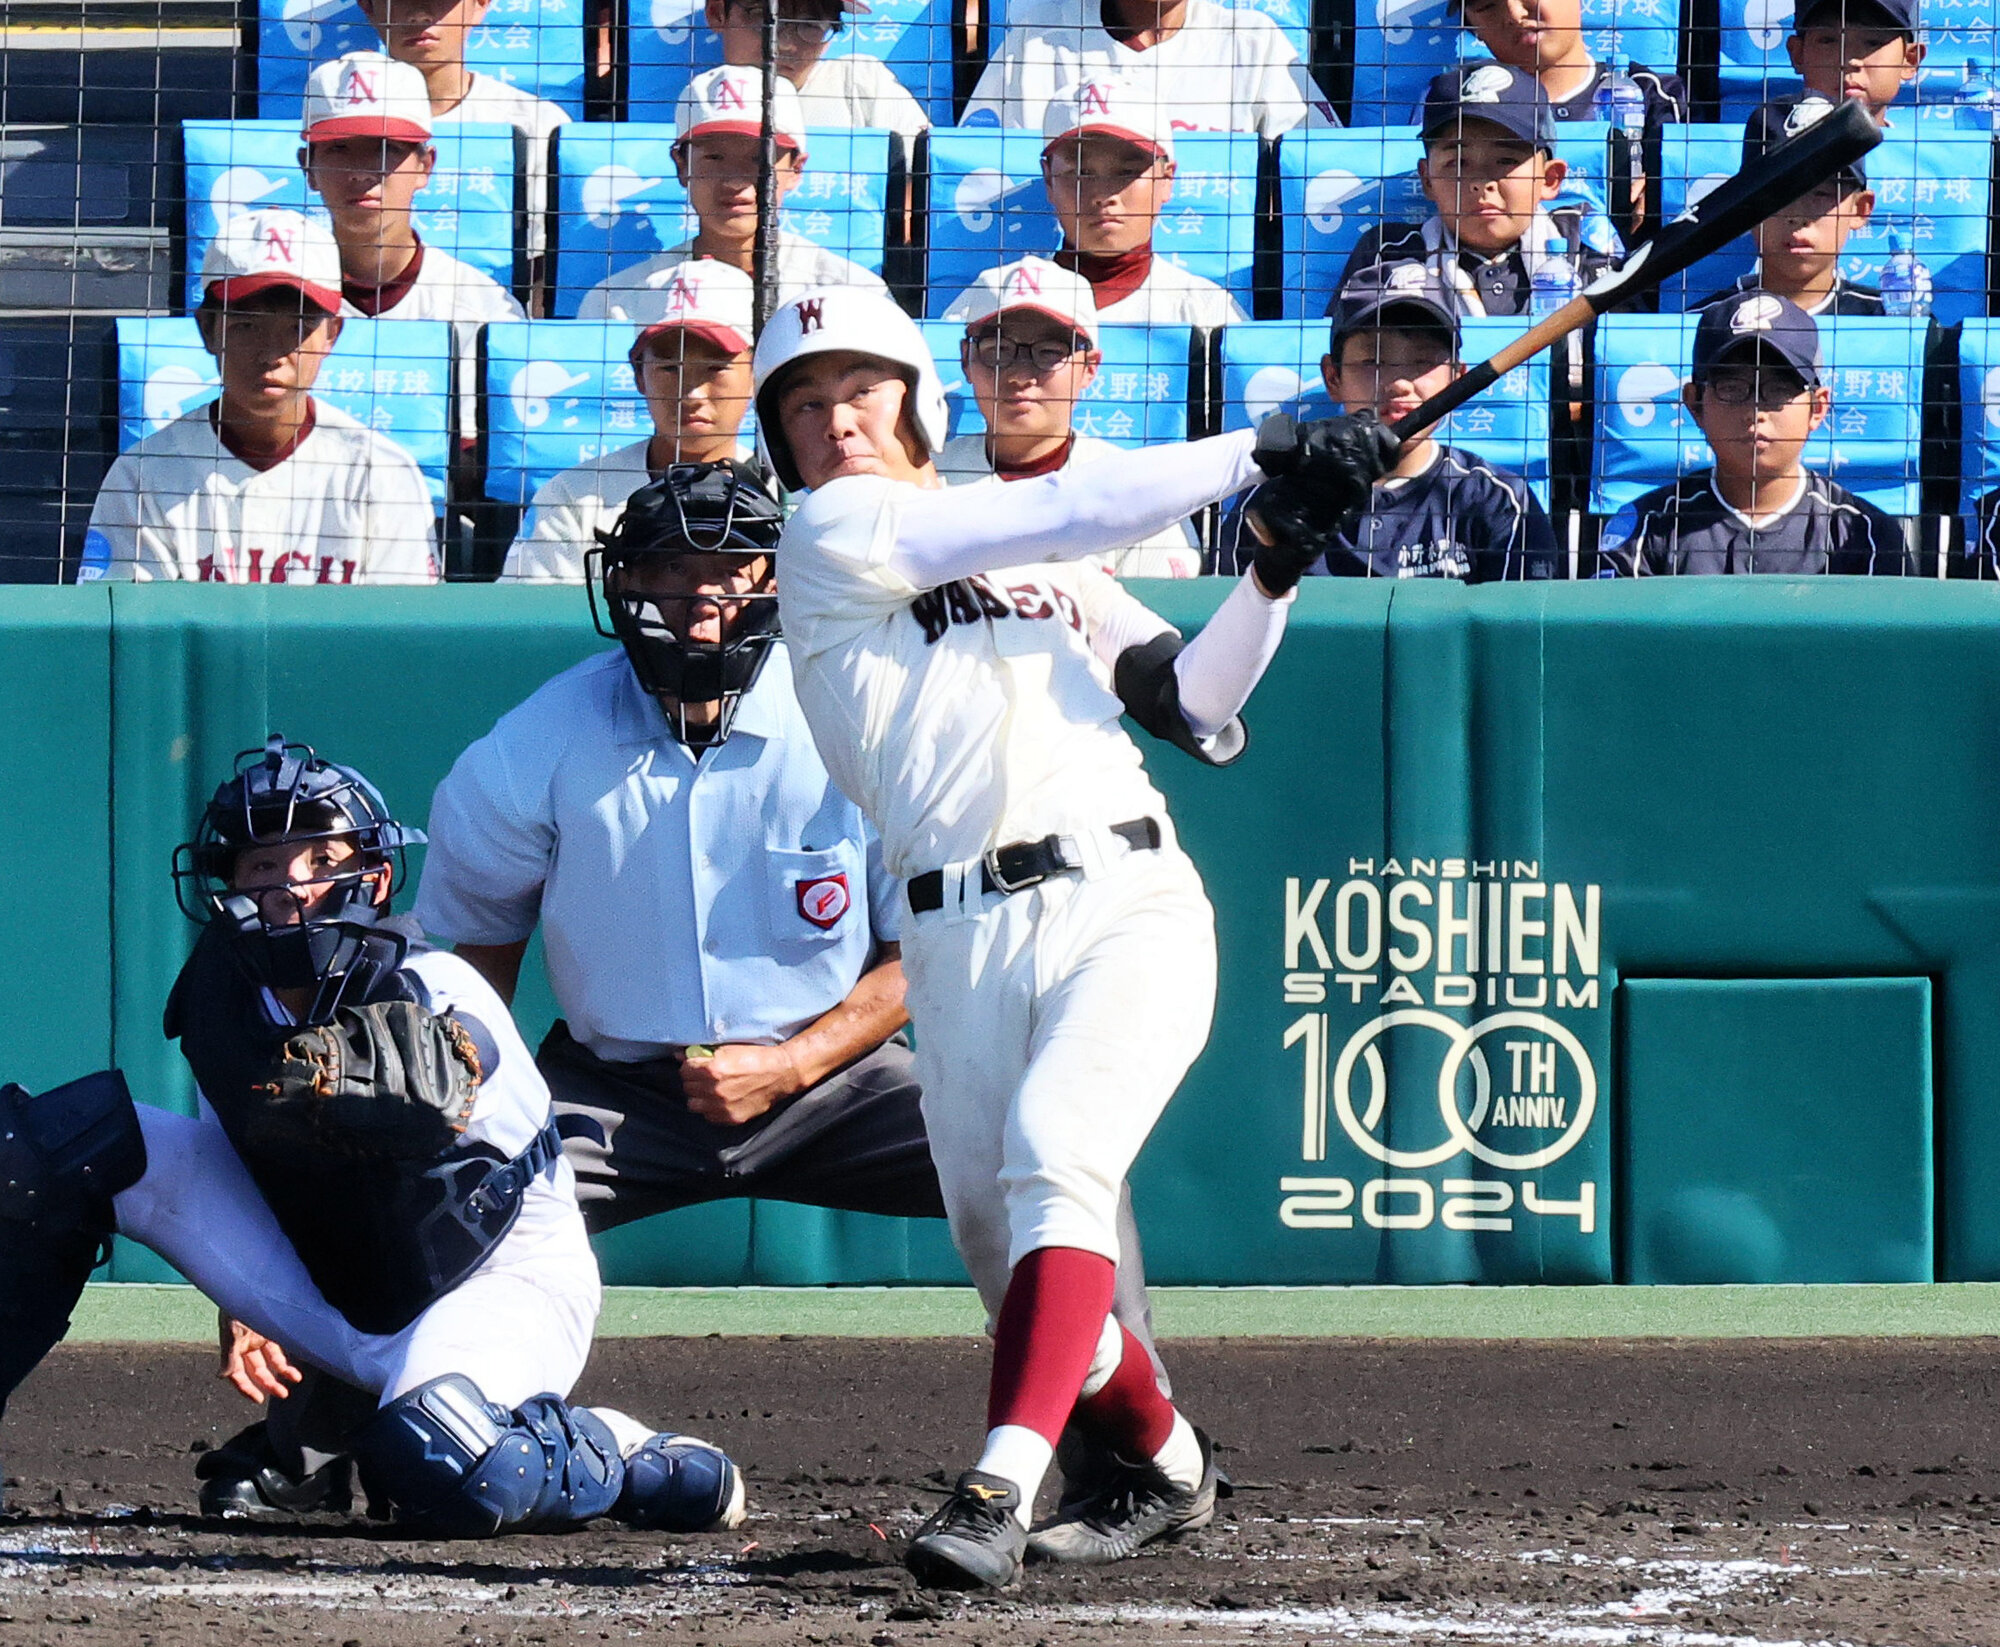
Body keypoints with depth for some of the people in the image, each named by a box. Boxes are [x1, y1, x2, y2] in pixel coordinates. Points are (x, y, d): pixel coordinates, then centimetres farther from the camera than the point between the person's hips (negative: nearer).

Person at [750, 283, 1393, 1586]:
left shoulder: (1045, 559, 21)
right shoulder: (831, 543, 5)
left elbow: (1192, 710, 19)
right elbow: (1068, 513, -5)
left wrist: (1275, 574, 3)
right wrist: (1261, 453, -4)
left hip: (1129, 904, 1)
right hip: (963, 934, -1)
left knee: (1053, 1156, -22)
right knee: (995, 1236, 1)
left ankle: (1003, 1489, -32)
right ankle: (1166, 1467, 26)